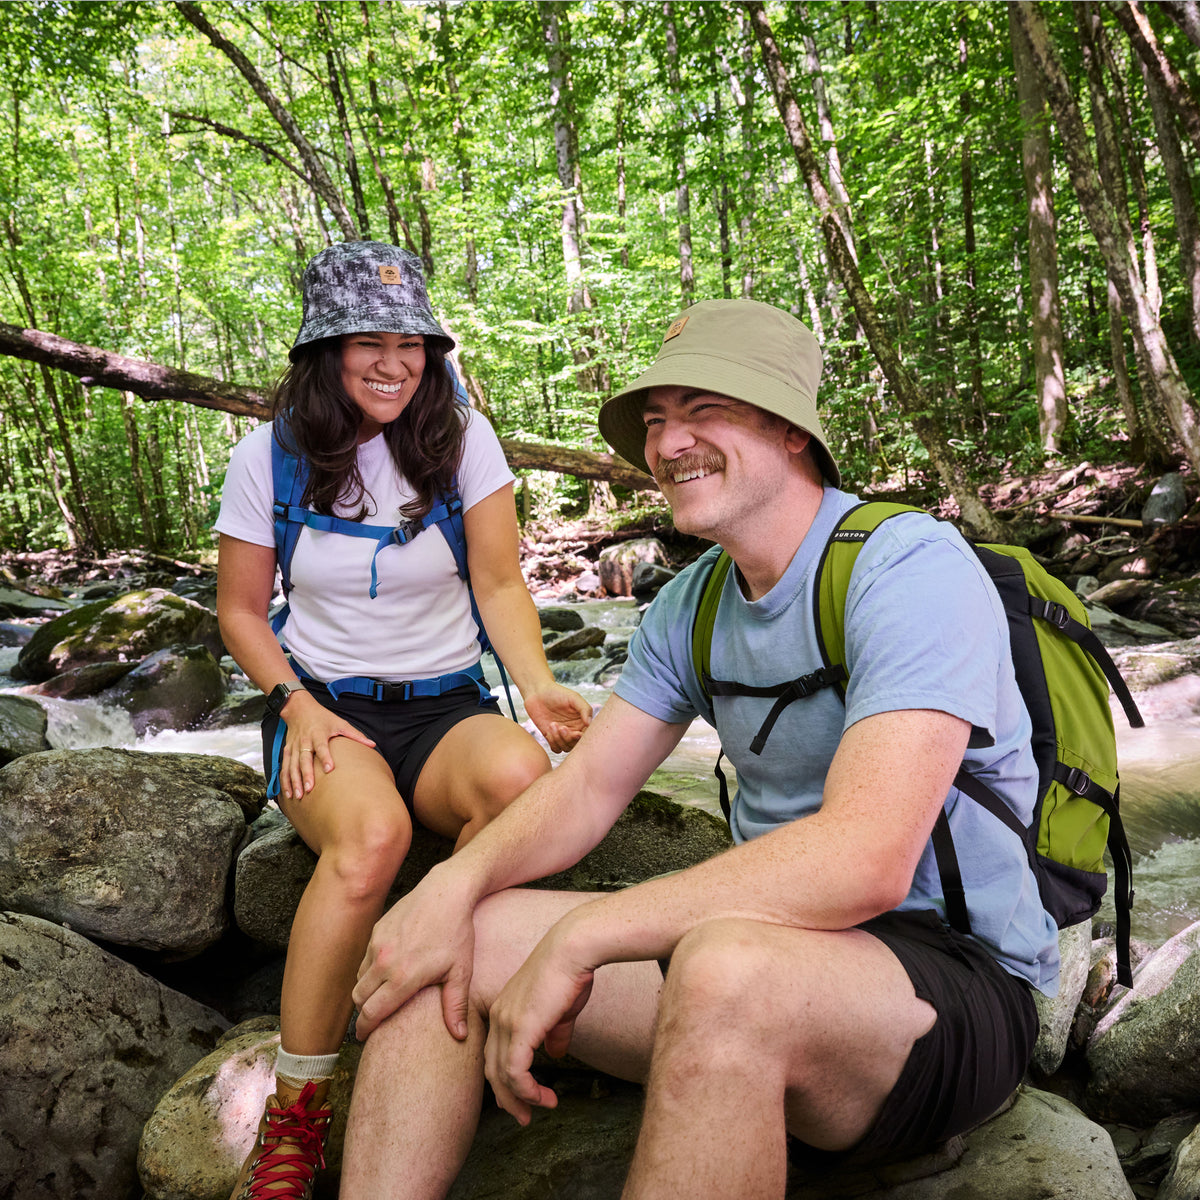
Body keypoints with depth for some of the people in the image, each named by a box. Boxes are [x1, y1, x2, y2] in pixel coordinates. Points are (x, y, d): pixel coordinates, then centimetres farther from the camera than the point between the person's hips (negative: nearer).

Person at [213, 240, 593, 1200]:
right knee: (372, 832, -36)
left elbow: (501, 586, -2)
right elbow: (240, 609, 9)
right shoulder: (271, 455, 1)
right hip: (325, 706, -1)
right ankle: (295, 1113, -19)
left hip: (447, 705, 1)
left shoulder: (463, 438, 1)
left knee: (518, 771, -35)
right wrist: (297, 705, -8)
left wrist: (540, 685, -20)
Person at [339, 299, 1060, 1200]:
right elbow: (589, 786, 6)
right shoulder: (691, 604, 7)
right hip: (769, 940, 7)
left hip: (959, 978, -6)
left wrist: (577, 938, -27)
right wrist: (456, 882, -14)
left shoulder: (909, 565, -19)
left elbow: (864, 862, -30)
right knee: (439, 943, -4)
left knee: (726, 969, -40)